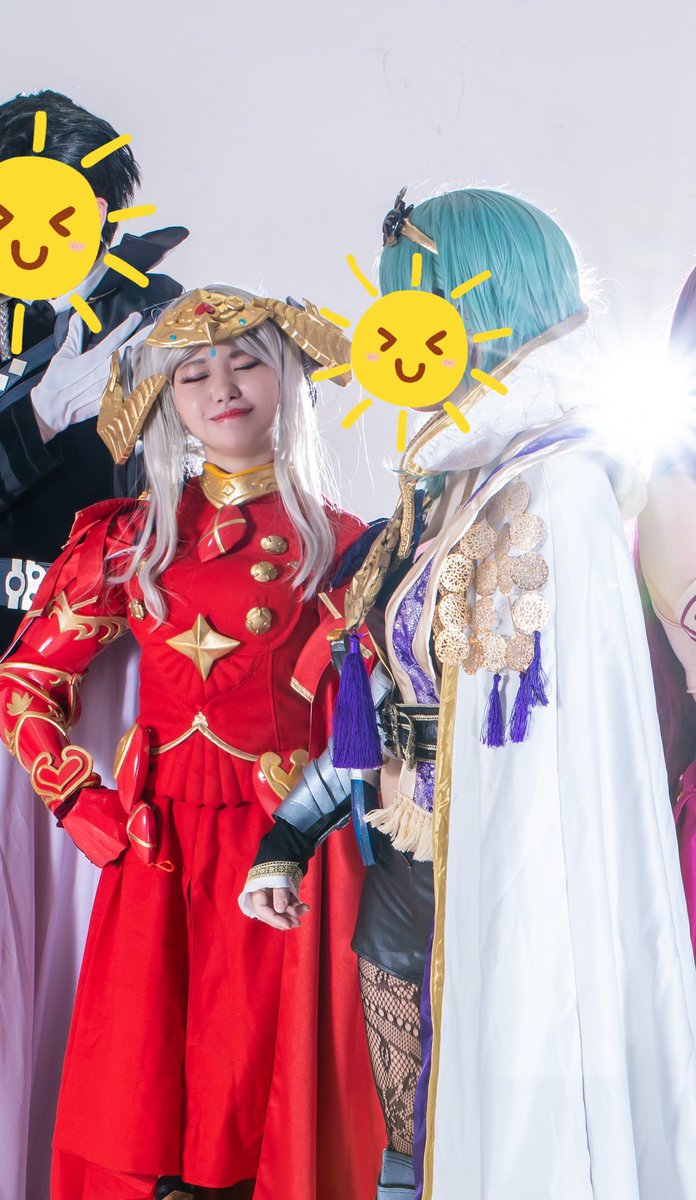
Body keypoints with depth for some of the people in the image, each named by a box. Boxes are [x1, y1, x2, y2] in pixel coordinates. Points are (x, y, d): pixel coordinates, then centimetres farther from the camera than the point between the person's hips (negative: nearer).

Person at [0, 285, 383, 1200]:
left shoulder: (335, 542, 5)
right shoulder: (131, 537, 7)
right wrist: (79, 802, 1)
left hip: (292, 849, -1)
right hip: (157, 849, 1)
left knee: (270, 1082, 4)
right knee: (142, 1088, 4)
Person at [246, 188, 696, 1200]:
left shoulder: (552, 490, -18)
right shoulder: (445, 481, 8)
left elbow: (569, 740, -20)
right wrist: (289, 835, 15)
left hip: (499, 880, -8)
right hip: (405, 872, 8)